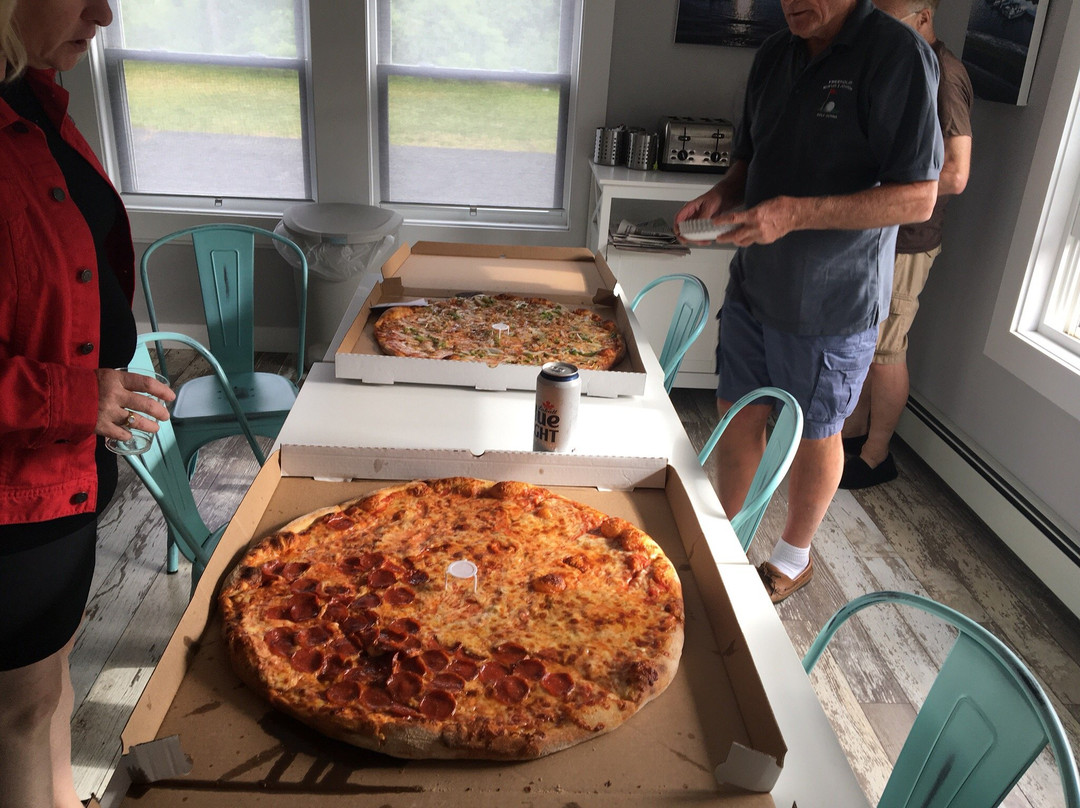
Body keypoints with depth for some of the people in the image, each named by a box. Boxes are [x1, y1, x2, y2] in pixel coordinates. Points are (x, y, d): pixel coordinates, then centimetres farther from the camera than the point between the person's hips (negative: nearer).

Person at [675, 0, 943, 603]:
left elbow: (918, 198, -21)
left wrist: (796, 213, -30)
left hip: (834, 300, -6)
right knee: (738, 416, 14)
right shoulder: (775, 55, 5)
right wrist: (722, 197, -7)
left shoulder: (899, 55, -17)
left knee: (816, 434, 11)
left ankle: (793, 558, 34)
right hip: (755, 283, 6)